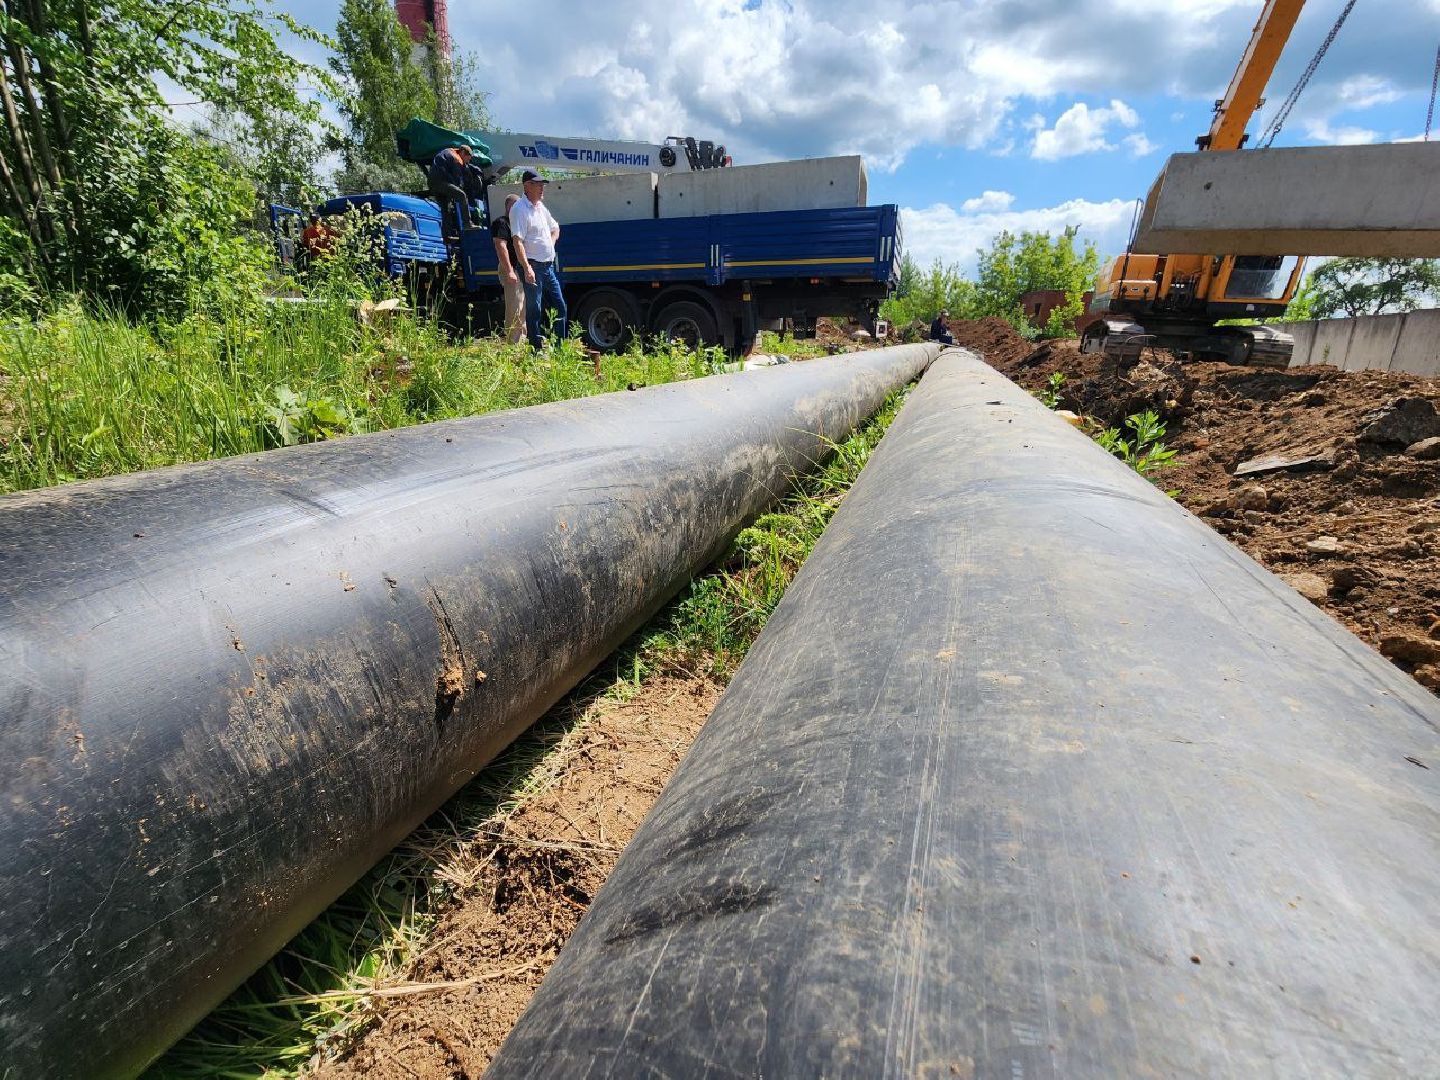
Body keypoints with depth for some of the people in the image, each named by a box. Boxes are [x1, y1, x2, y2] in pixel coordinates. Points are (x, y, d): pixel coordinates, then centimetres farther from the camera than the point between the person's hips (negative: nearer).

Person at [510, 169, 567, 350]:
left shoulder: (541, 207, 16)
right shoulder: (519, 209, -10)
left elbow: (555, 228, 32)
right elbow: (518, 240, -19)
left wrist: (551, 244, 13)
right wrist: (527, 267, -28)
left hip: (549, 266, 9)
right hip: (533, 266, -9)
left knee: (560, 307, 11)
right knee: (534, 311, -5)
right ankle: (537, 348, 0)